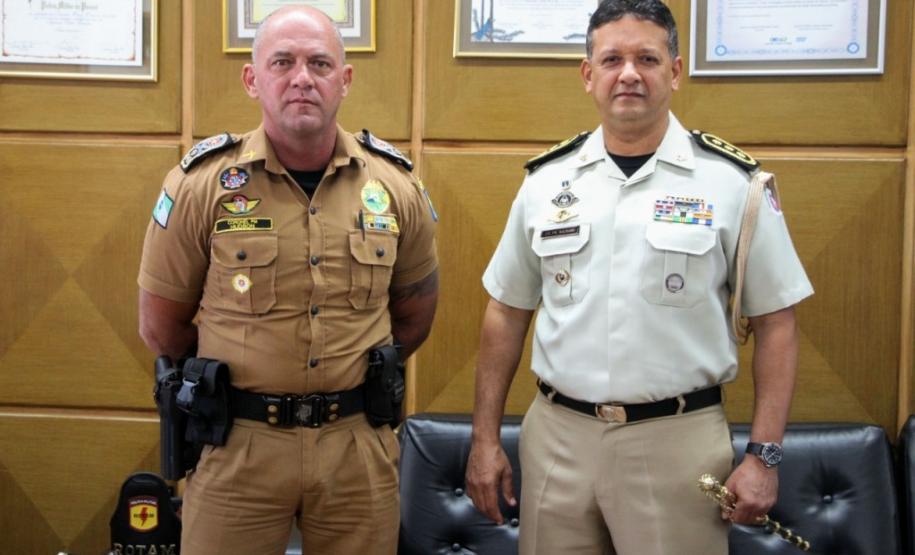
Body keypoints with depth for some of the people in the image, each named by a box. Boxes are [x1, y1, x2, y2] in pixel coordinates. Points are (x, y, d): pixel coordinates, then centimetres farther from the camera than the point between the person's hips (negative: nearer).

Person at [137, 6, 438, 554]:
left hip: (360, 445, 2)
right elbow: (161, 326, 2)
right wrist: (244, 382, 10)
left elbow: (414, 315, 14)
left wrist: (352, 377, 12)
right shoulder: (202, 184, -7)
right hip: (238, 445, -2)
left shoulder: (395, 185, 1)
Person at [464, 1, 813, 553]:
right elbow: (507, 314, 9)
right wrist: (485, 438, 7)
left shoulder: (733, 182, -5)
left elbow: (776, 323, -2)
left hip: (678, 442, -2)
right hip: (557, 435, 3)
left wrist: (765, 455, -7)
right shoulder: (547, 180, 4)